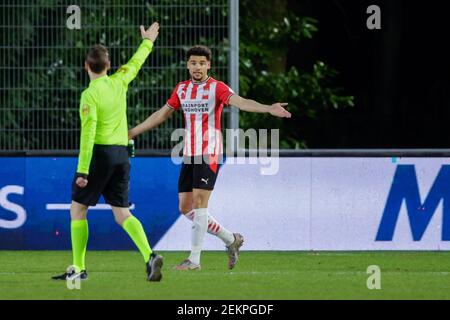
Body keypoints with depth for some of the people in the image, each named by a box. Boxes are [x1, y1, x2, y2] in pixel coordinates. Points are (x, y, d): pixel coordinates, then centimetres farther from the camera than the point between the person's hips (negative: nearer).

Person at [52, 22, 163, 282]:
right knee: (122, 213, 6)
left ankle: (79, 268, 3)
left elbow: (88, 134, -18)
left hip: (99, 153, -6)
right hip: (122, 153, 6)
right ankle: (149, 256, -14)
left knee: (78, 209, 5)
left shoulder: (90, 94, -12)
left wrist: (82, 171, -19)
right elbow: (135, 64, 27)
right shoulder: (119, 83, 5)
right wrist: (148, 42, 46)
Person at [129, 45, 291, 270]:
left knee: (199, 204, -11)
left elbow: (240, 102, -22)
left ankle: (194, 260, -8)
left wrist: (269, 109, -39)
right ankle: (231, 239, 20)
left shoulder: (217, 88, -6)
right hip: (189, 155, 7)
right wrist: (132, 132, 25)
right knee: (186, 208, 5)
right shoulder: (181, 89, 12)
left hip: (209, 154, -7)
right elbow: (161, 115, 22)